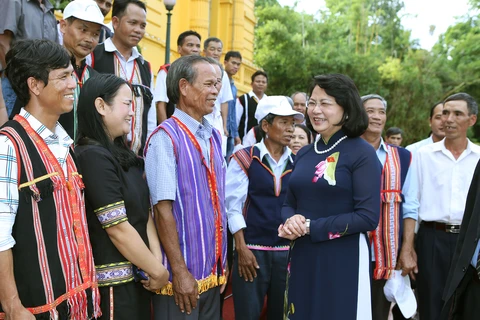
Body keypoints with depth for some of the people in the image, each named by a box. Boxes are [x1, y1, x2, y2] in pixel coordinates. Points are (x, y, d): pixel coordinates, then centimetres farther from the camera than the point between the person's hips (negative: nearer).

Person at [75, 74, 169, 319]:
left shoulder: (121, 154, 10)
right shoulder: (92, 156, -17)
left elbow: (145, 212, 7)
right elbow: (118, 228, -21)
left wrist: (157, 260, -6)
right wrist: (158, 271, -11)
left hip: (137, 276, 8)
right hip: (113, 283, -8)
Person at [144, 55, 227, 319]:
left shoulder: (214, 137, 9)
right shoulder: (166, 137, -14)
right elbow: (162, 209, -17)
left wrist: (221, 262, 14)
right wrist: (179, 271, -17)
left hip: (212, 272, 7)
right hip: (183, 276, -7)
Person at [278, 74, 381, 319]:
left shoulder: (362, 153, -9)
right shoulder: (304, 154, 8)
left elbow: (368, 217, -15)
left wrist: (310, 228, -16)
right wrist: (291, 221, -10)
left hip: (342, 258, -5)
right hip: (301, 256, 5)